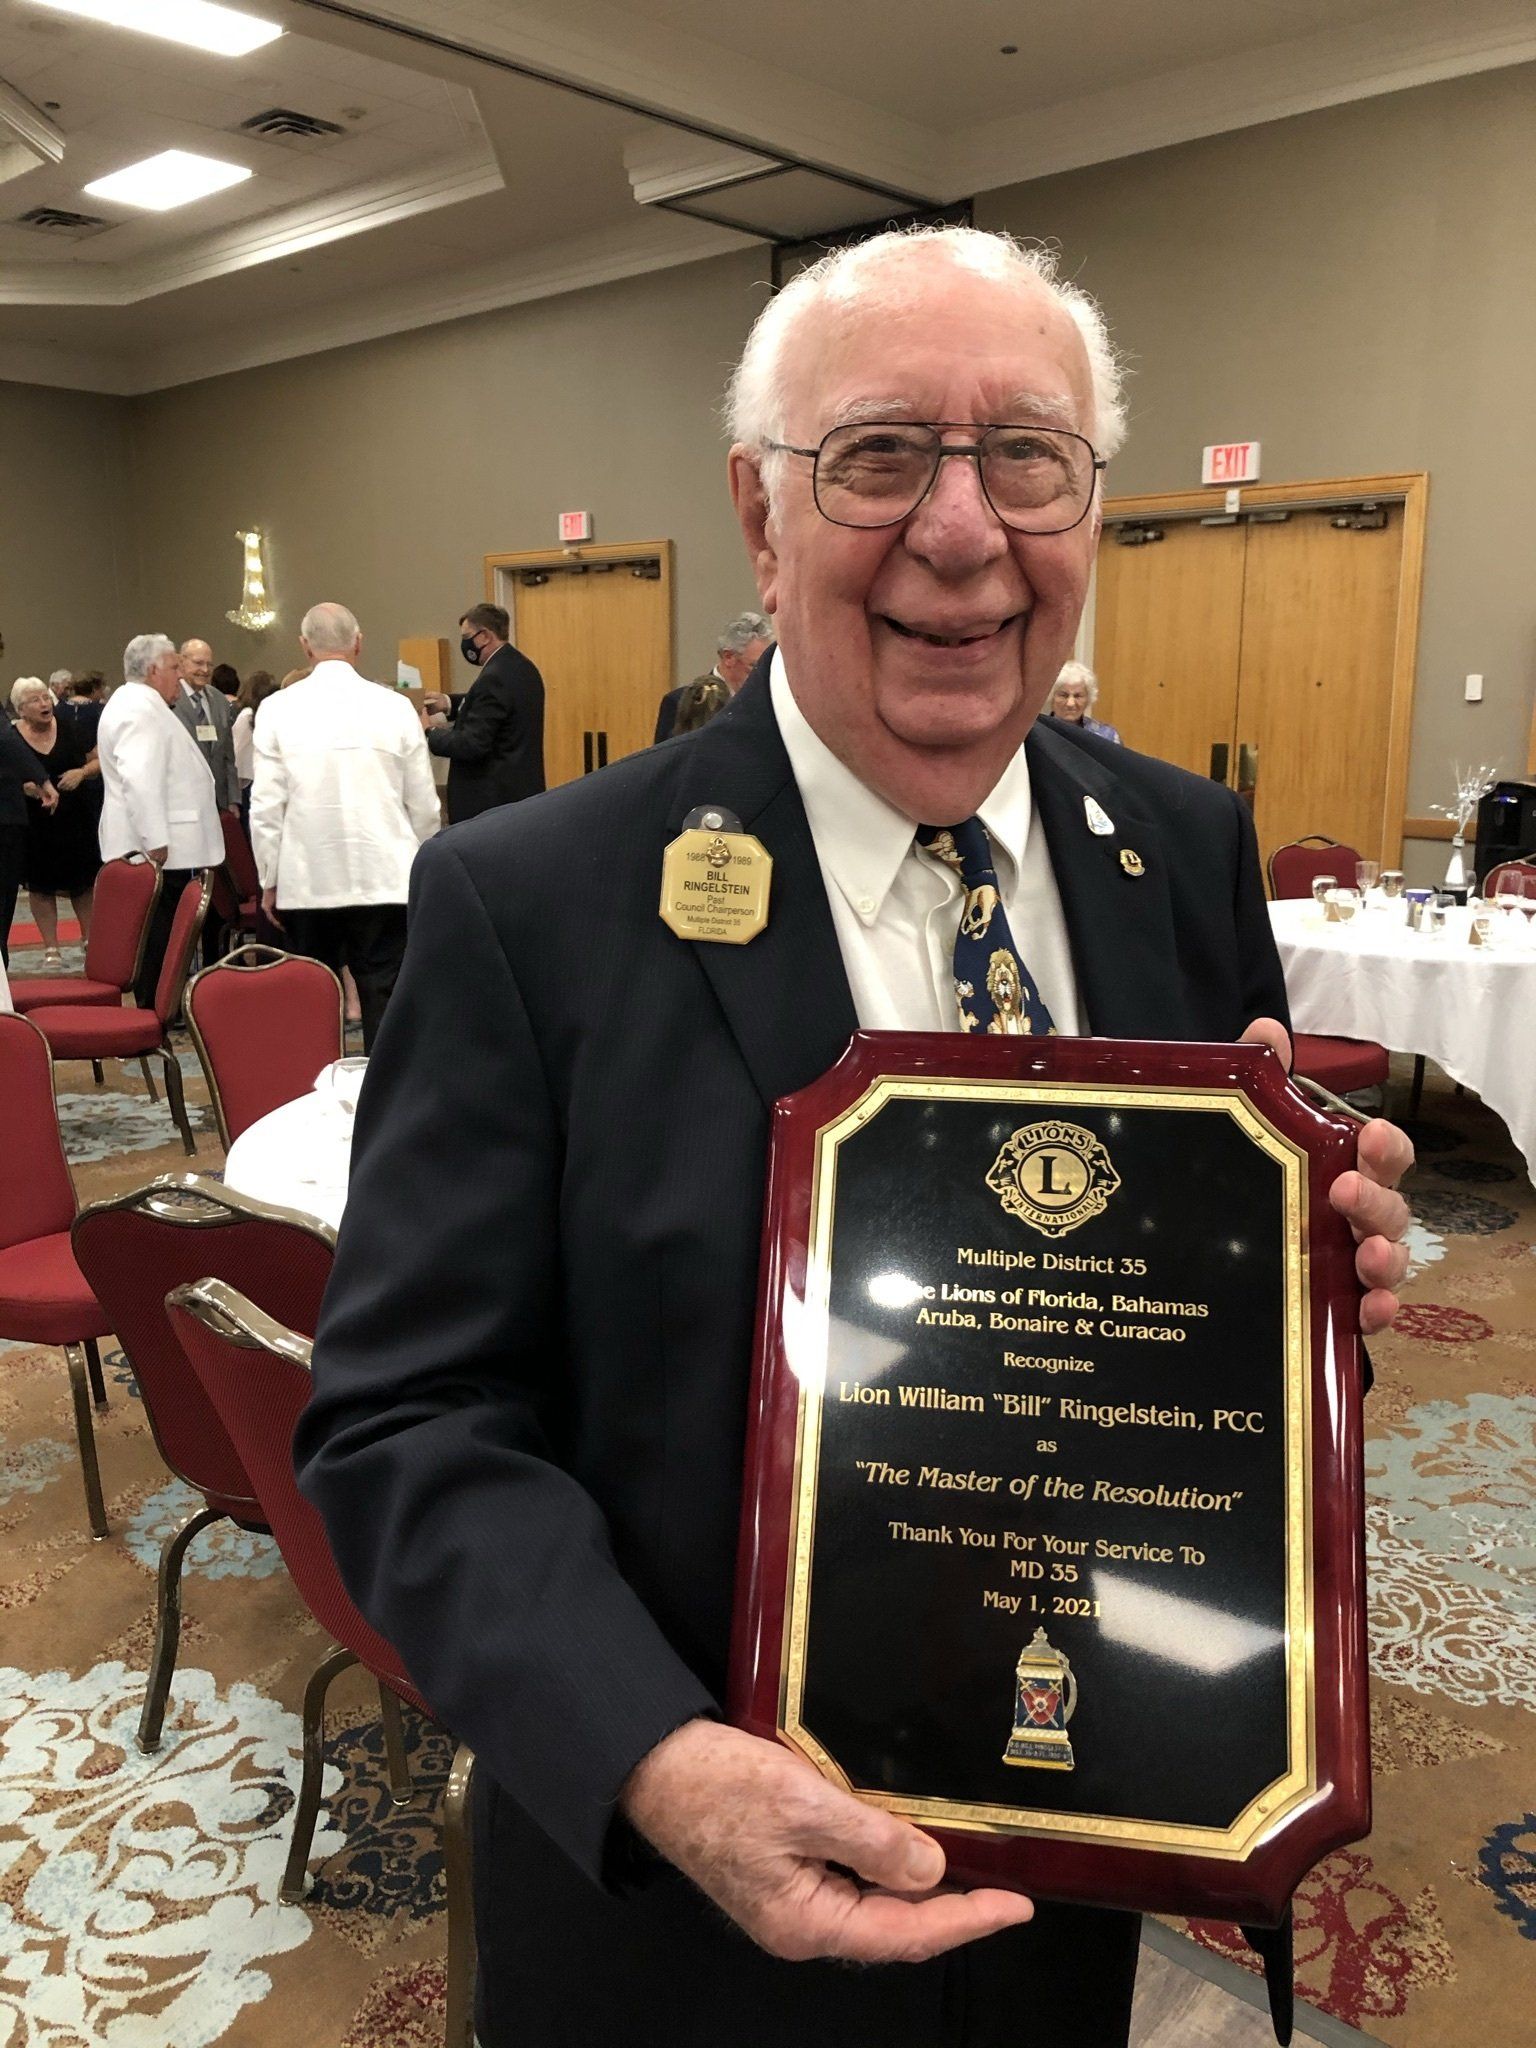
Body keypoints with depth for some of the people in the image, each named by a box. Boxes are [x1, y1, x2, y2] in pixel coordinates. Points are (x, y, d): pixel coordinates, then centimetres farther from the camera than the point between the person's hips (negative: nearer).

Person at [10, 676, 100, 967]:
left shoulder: (68, 728, -2)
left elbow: (98, 761, 4)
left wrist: (81, 772, -14)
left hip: (76, 820, 1)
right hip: (34, 825, 0)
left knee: (83, 883, 8)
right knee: (41, 887, 6)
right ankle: (51, 949, 16)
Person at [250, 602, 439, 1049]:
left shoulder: (278, 710, -1)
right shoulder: (394, 707, -1)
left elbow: (266, 807, -1)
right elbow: (423, 805, 3)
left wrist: (270, 880, 10)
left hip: (306, 883, 1)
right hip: (384, 879, -1)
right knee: (384, 1004, 0)